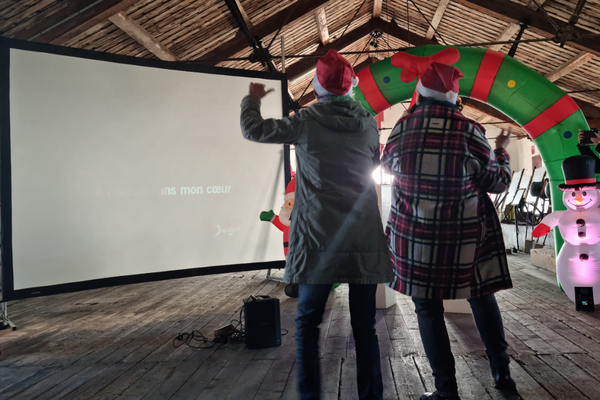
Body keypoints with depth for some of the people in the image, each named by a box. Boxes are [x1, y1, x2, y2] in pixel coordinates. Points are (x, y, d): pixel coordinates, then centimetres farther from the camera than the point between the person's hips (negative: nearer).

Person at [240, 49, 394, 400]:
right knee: (364, 325, 10)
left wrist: (252, 99, 26)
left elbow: (253, 129, 6)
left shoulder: (307, 122, -4)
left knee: (308, 322, 11)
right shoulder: (369, 123, 5)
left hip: (319, 236, -2)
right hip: (364, 237, 3)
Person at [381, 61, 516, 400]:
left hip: (416, 235, 0)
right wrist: (502, 152, 20)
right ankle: (502, 372, 31)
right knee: (482, 297, 20)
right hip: (465, 235, 1)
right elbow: (498, 182, 0)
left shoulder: (402, 128, -4)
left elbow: (388, 164, 16)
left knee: (429, 309, 9)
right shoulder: (469, 130, -7)